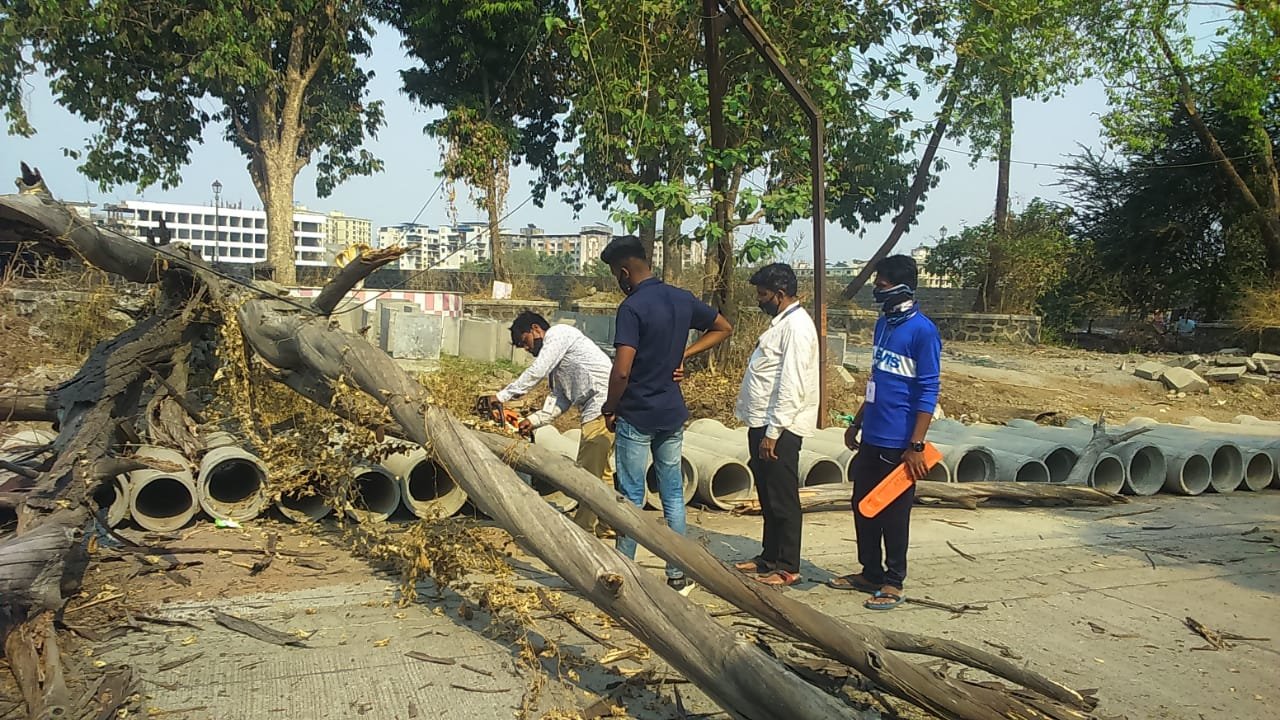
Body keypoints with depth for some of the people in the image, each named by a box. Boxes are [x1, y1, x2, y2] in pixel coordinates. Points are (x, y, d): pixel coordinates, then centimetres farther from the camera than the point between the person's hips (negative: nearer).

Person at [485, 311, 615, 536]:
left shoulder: (558, 333, -4)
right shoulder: (556, 362, 24)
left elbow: (536, 372, -14)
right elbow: (560, 399, 16)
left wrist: (502, 396, -12)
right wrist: (534, 420, 4)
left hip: (604, 408, -10)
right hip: (596, 411, 10)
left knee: (589, 473, -5)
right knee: (598, 471, 18)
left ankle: (583, 528, 3)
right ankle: (608, 524, 28)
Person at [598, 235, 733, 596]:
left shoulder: (632, 308, -18)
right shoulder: (682, 299, 4)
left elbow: (622, 370, -24)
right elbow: (724, 328, 17)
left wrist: (610, 409, -7)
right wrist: (683, 354, 9)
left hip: (636, 416, -6)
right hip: (672, 415, 6)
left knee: (631, 498, 3)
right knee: (673, 495, 12)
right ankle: (678, 576, 18)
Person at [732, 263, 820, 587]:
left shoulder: (797, 326, -17)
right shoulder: (781, 322, 15)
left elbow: (792, 386, -23)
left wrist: (773, 432, -22)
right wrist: (761, 429, 17)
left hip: (780, 429, -10)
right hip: (764, 425, 10)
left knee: (782, 499, 0)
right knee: (767, 496, 18)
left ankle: (787, 567, 11)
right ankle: (769, 556, 30)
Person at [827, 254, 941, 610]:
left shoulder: (922, 331, -14)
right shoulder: (883, 324, 11)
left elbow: (927, 393, -16)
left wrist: (916, 445, -19)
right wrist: (857, 423, 21)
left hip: (898, 443, -8)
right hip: (871, 437, 8)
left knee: (893, 514, 3)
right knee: (863, 506, 15)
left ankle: (893, 582, 17)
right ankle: (870, 573, 29)